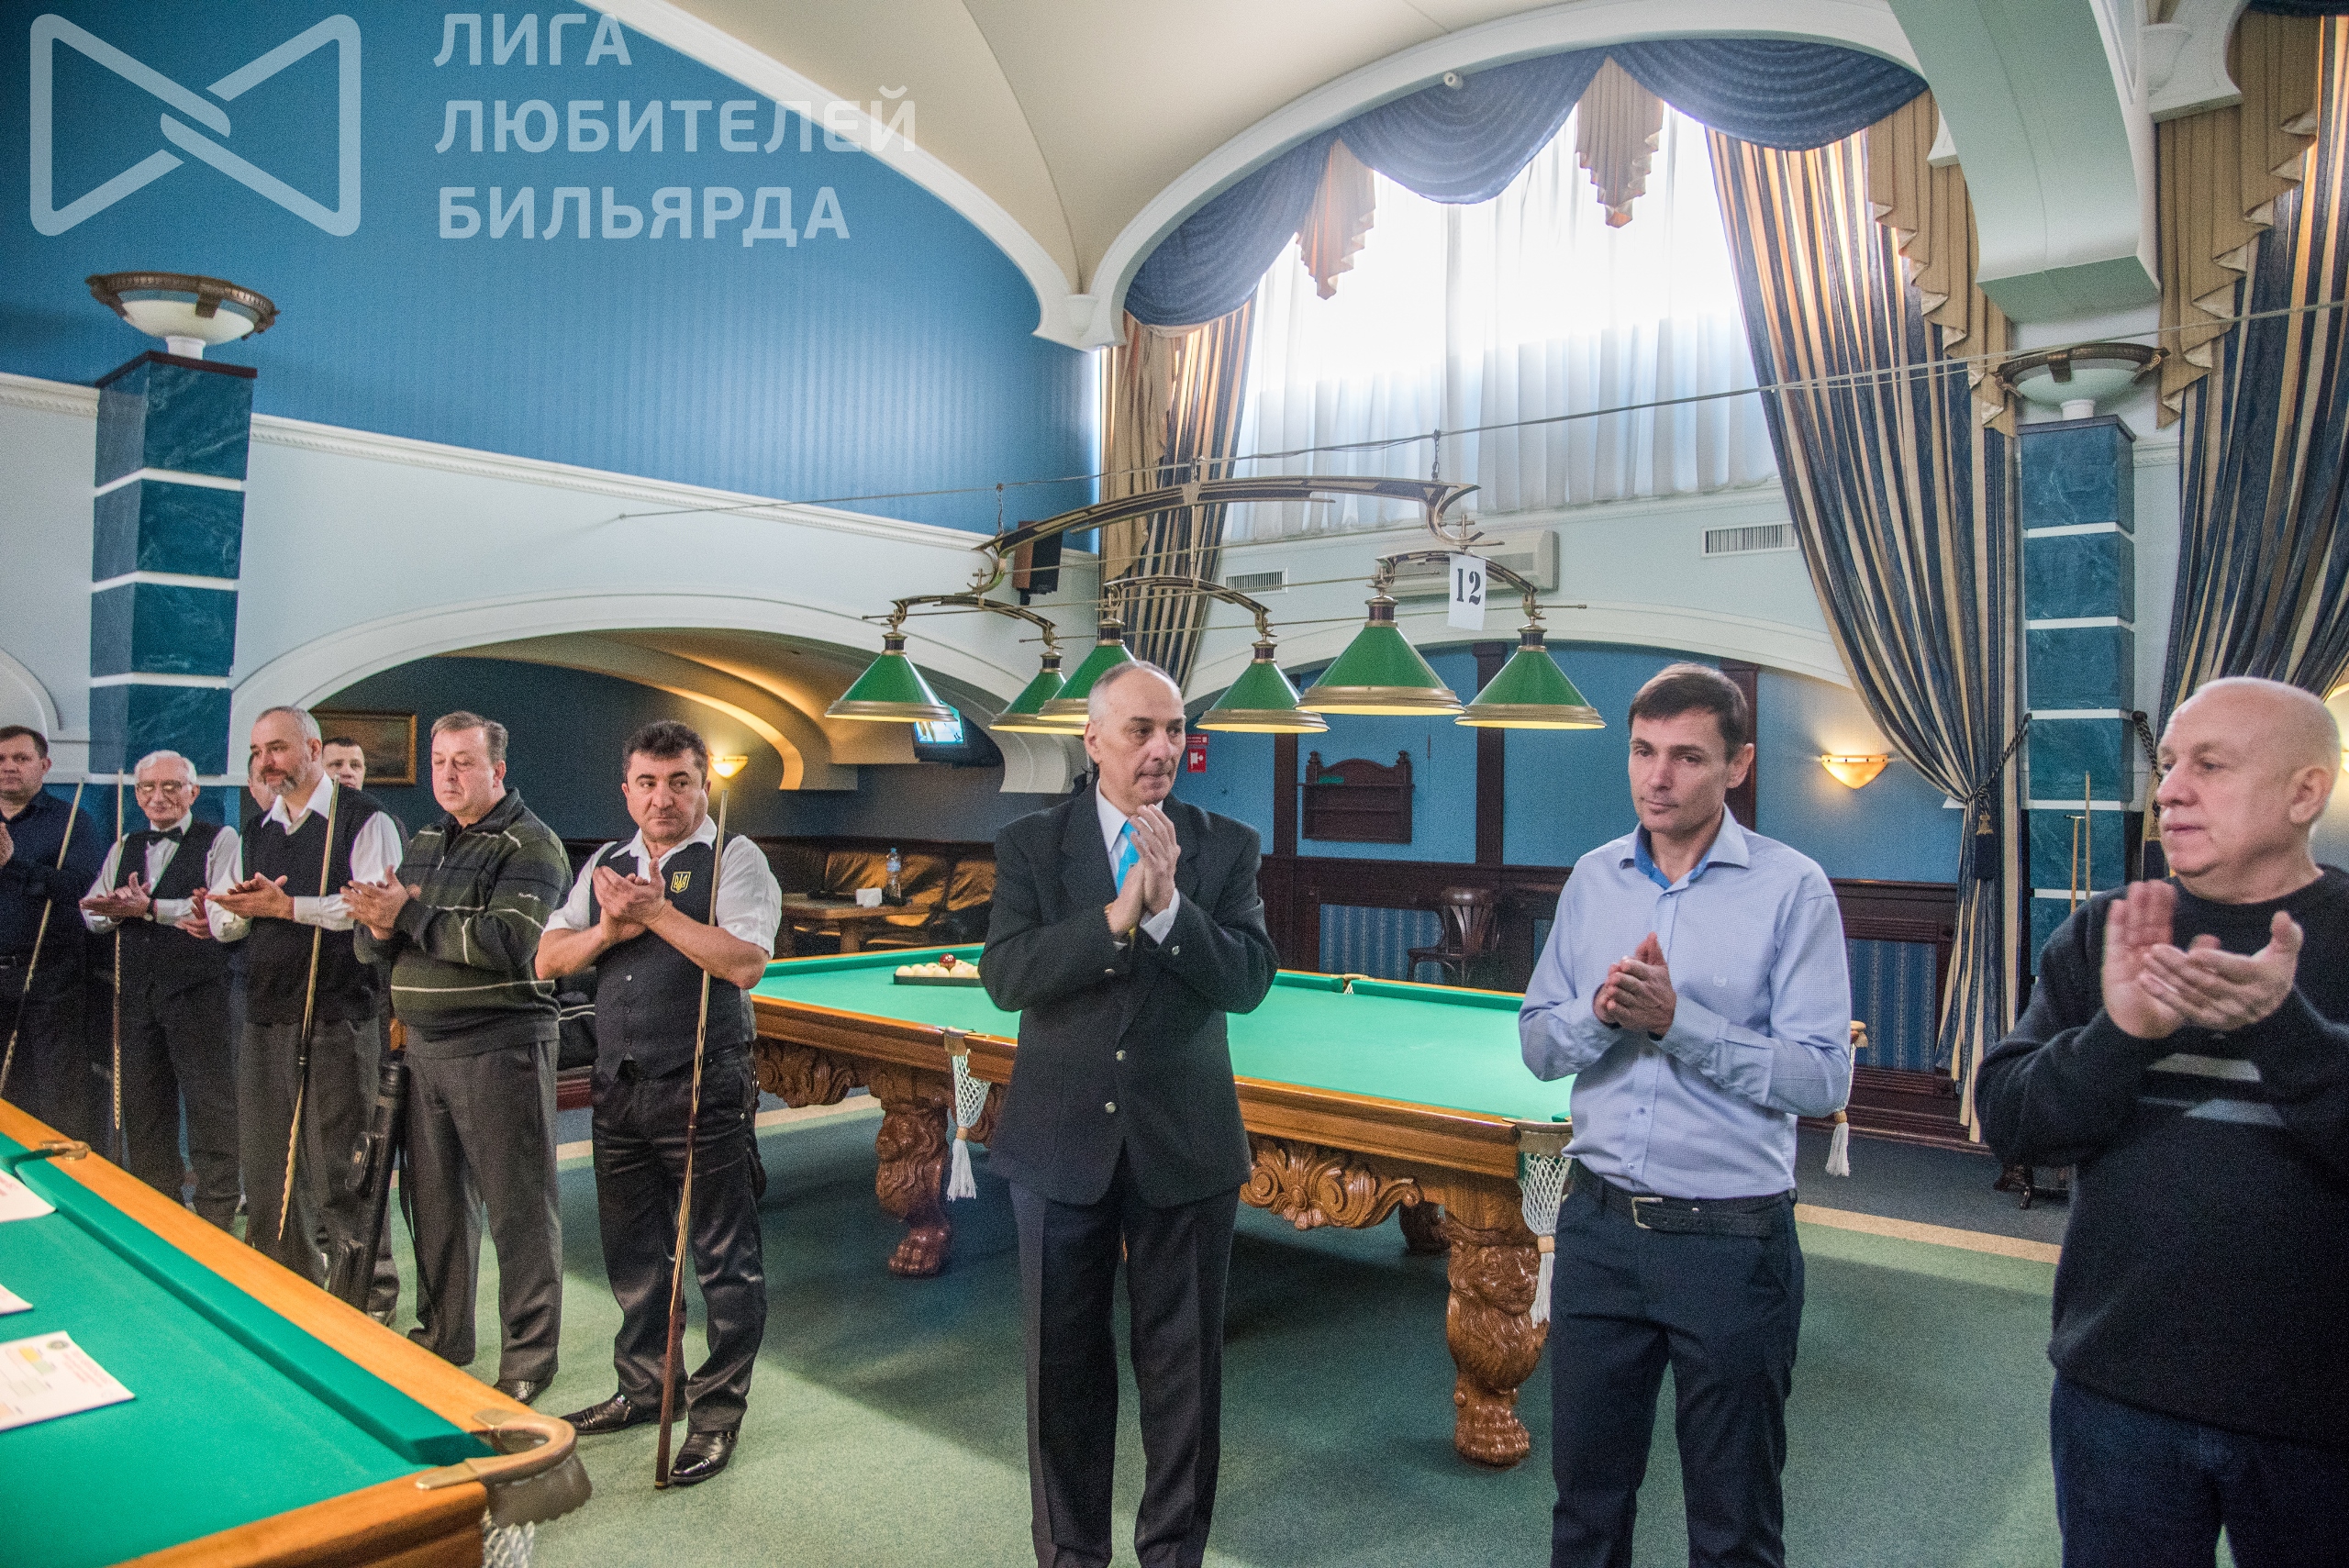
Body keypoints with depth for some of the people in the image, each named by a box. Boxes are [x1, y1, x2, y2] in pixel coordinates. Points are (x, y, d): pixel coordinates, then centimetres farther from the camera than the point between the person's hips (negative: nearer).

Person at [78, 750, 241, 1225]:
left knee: (210, 1105, -4)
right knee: (143, 1105, 12)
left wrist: (148, 908, -19)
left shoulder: (220, 841, -1)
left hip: (198, 990, -6)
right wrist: (117, 910, -10)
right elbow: (92, 915, 12)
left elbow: (223, 910, -15)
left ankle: (216, 1215, 5)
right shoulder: (124, 849, 18)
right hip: (137, 992, 6)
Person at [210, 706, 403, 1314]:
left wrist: (287, 906, -19)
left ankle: (367, 1296, 10)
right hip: (266, 1015, 7)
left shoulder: (364, 821, -5)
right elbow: (229, 925, 18)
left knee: (340, 1169, -3)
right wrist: (238, 910, -4)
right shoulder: (257, 831, 17)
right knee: (265, 1166, 13)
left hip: (339, 1017, -7)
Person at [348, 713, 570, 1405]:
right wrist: (381, 926, -9)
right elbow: (371, 948, 15)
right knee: (435, 1199, 18)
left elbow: (509, 944, -22)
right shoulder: (423, 845, 15)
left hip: (501, 1048, -8)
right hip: (424, 1048, 8)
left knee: (518, 1209, 1)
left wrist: (411, 914, -18)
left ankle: (528, 1357, 13)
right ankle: (441, 1336, 34)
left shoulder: (530, 845, -9)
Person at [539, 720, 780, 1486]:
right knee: (631, 1249, 19)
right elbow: (549, 959, 9)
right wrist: (610, 927, -9)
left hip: (703, 1089, -6)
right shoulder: (605, 866, 13)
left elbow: (744, 962, -20)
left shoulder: (733, 859, -6)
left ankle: (718, 1409, 18)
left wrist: (656, 911, -17)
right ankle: (644, 1386, 38)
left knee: (723, 1255, 3)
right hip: (619, 1086, 6)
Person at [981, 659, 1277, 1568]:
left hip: (1185, 1144, 0)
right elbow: (1006, 975, -13)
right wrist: (1116, 916, -25)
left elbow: (1248, 982, -11)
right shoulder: (1030, 844, -1)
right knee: (1064, 1362, 14)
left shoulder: (1225, 847, -1)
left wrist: (1169, 905, -25)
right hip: (1062, 1141, 1)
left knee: (1183, 1364, 11)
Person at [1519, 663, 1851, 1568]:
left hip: (1731, 1240, -3)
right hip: (1599, 1225, 4)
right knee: (1585, 1493, 18)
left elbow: (1823, 1078, -14)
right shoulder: (1593, 879, 4)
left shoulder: (1792, 889, -9)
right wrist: (1603, 1010, -14)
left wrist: (1676, 1020, -22)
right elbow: (1538, 1045, 6)